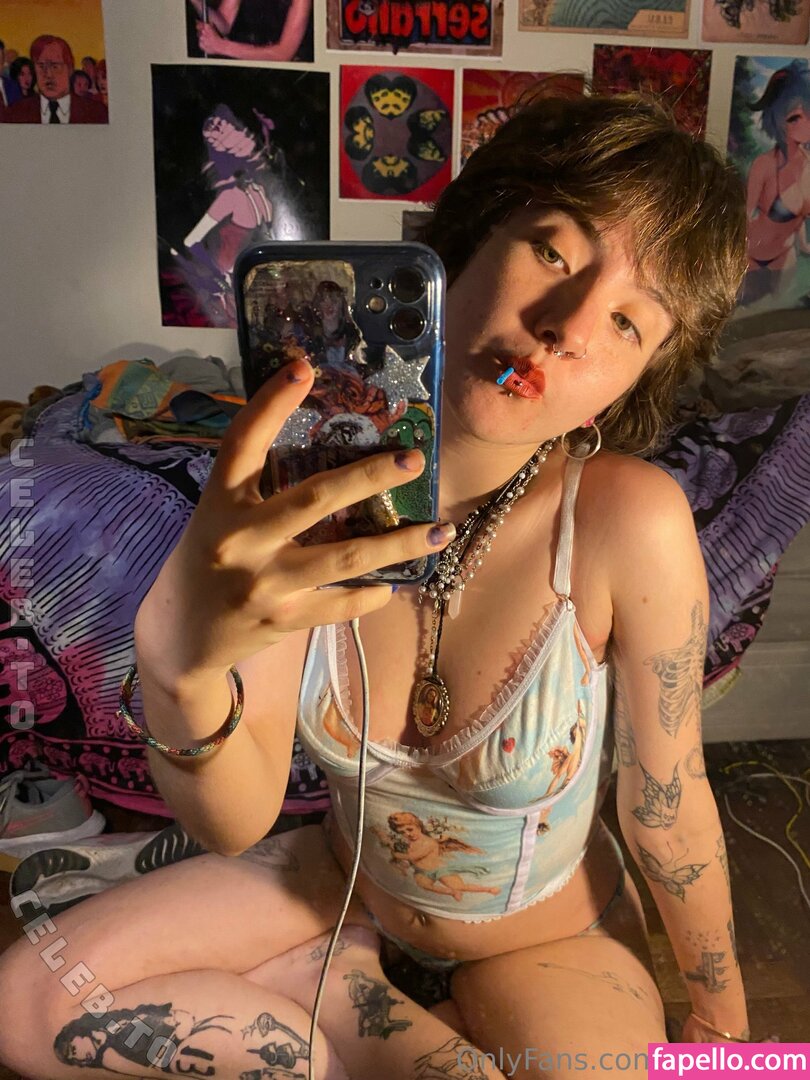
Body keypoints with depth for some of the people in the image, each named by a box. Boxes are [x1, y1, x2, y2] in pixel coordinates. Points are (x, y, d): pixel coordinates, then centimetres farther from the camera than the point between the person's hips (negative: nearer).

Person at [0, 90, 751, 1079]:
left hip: (548, 943, -2)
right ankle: (350, 989, 11)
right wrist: (176, 657, -43)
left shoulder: (626, 521, -31)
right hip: (349, 877, 3)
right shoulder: (318, 482, -22)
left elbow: (668, 806, -15)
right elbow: (235, 826, -22)